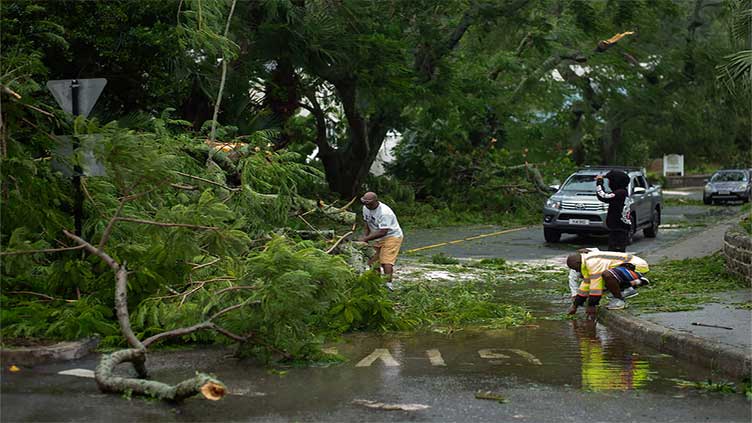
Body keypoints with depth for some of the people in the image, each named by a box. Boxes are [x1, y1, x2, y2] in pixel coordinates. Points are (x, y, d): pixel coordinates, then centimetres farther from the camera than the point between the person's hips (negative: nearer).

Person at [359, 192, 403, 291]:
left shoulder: (384, 212, -28)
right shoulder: (365, 208, 0)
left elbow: (382, 232, -30)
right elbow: (367, 223, 17)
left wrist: (366, 238, -27)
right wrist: (366, 236, 7)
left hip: (392, 236, -9)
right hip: (378, 239, 9)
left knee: (386, 261, -22)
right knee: (373, 261, 5)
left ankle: (388, 283, -28)